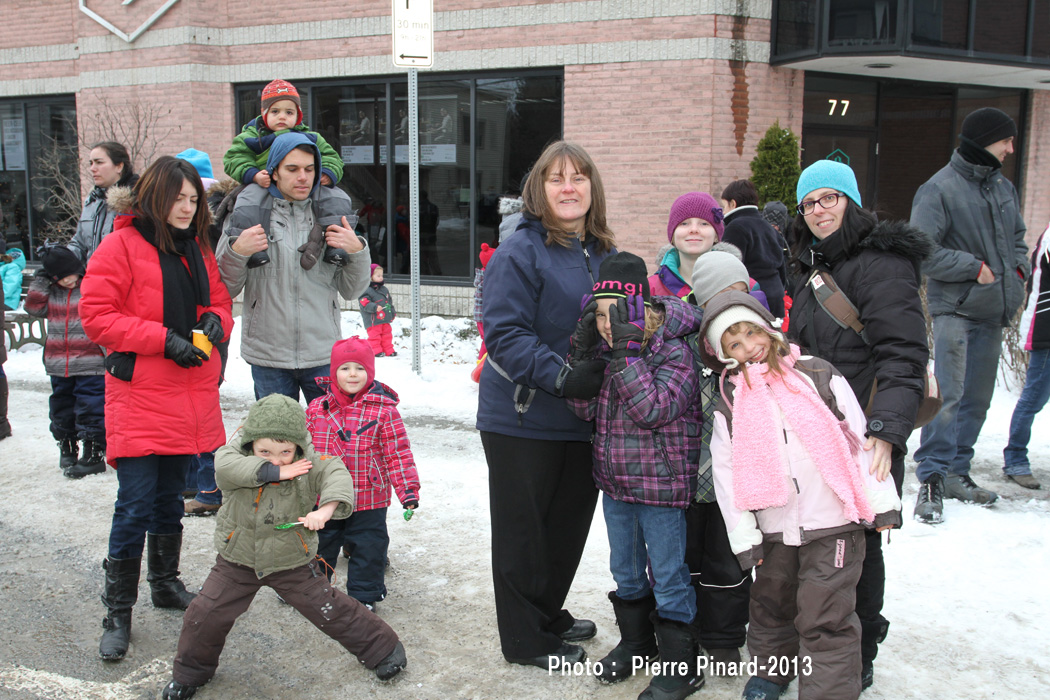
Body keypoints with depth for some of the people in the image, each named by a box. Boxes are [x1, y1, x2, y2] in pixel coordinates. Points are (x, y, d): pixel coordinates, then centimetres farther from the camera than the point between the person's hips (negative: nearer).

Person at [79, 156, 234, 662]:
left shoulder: (197, 250, 13)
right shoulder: (120, 246, -7)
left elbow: (220, 301, 21)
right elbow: (95, 315, -12)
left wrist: (215, 321, -3)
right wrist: (163, 340, -19)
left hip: (189, 396, 6)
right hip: (139, 397, -6)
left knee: (171, 497, 18)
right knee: (135, 504, -6)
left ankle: (166, 585, 34)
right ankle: (118, 612, 8)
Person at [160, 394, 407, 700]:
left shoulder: (306, 467, -16)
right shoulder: (238, 459, -16)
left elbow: (337, 474, -26)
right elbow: (225, 465, -37)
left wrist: (326, 509, -44)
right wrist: (275, 472, -37)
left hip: (293, 562, -1)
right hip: (238, 561, 1)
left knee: (329, 610, 5)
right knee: (206, 614, 1)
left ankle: (382, 648, 24)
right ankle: (190, 671, 29)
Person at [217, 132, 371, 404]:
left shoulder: (332, 210, 4)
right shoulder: (249, 211, -1)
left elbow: (351, 291, 7)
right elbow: (225, 289, 1)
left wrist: (358, 251, -10)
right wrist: (237, 251, -15)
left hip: (324, 354, 1)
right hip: (267, 354, -1)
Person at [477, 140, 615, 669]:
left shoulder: (604, 254, 10)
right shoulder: (519, 253, -13)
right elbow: (505, 333, -20)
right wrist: (559, 376, -29)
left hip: (583, 418, 8)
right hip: (523, 417, -7)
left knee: (569, 521, 19)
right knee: (523, 527, 6)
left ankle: (549, 614, 39)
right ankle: (525, 639, 21)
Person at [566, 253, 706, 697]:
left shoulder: (673, 352, -18)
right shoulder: (606, 352, 3)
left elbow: (654, 409, -29)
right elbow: (587, 409, 4)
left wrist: (628, 351, -32)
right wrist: (582, 356, -9)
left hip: (660, 483, -7)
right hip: (614, 481, 7)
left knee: (668, 575, 5)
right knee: (625, 570, 21)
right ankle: (636, 643, 41)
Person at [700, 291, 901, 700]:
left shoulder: (818, 375, -3)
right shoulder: (730, 402, 2)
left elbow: (859, 436, -1)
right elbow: (726, 471, 3)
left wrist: (882, 503, -2)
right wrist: (743, 536, 0)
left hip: (833, 521, -3)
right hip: (774, 528, 3)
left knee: (826, 618, -1)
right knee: (771, 604, 20)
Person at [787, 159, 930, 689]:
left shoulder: (882, 262, -12)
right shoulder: (813, 267, 16)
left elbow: (903, 356, -22)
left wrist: (887, 430, -34)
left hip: (864, 438, -8)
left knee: (856, 544, 1)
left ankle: (858, 660, 18)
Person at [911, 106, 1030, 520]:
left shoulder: (1004, 187, 14)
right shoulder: (939, 188, -10)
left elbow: (1017, 237, 26)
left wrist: (1018, 270, 7)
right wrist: (975, 267, -15)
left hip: (993, 312, 8)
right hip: (954, 309, -8)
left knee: (978, 397, 11)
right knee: (948, 395, -14)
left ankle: (957, 473, 22)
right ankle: (932, 478, -8)